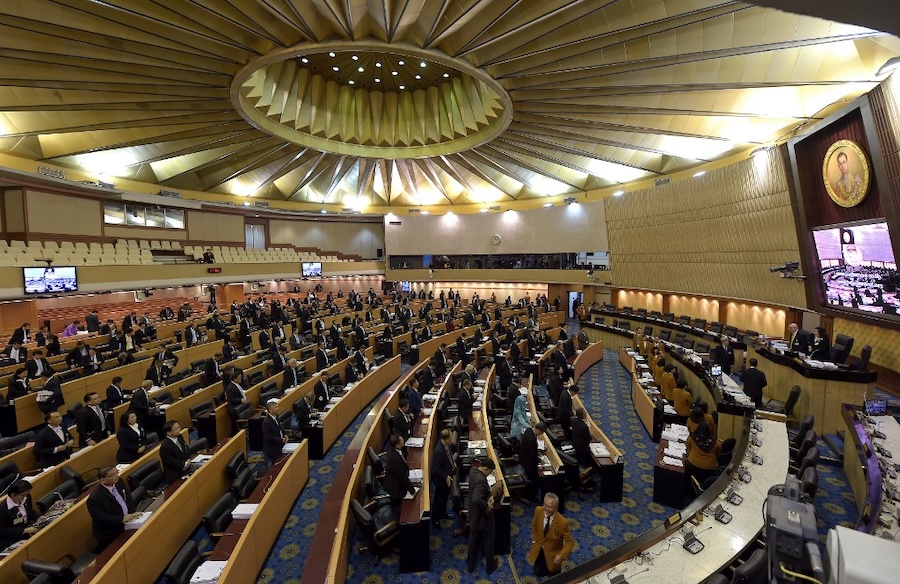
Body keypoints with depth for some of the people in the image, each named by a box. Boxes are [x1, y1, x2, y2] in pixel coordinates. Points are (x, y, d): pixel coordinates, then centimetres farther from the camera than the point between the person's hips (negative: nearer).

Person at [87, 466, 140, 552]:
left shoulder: (119, 482, -2)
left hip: (127, 523, 6)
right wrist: (122, 519, -26)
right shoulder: (95, 498, -20)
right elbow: (101, 518, -20)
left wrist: (132, 514, -9)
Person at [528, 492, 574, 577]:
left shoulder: (562, 522, -33)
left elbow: (570, 542, -20)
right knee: (538, 573, 19)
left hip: (553, 553, -3)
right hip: (538, 549, 3)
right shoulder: (538, 510, -21)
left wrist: (561, 555, -32)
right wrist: (534, 540, 1)